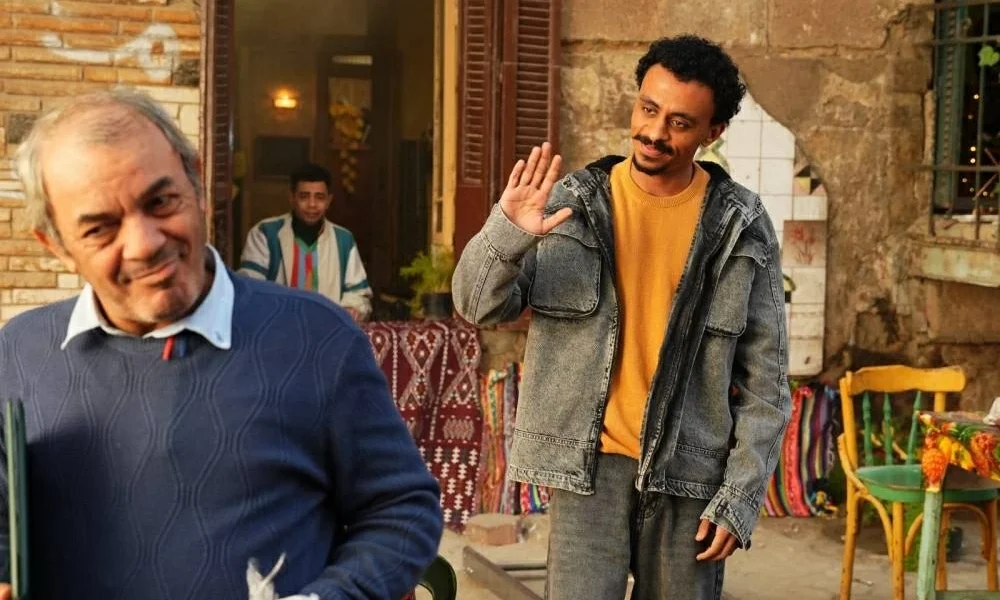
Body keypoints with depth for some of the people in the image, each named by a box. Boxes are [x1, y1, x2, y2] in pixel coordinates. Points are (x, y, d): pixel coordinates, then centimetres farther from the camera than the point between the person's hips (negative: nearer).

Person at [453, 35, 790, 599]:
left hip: (690, 475, 0)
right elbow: (478, 305, -5)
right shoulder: (572, 202, -1)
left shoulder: (742, 226, -2)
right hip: (592, 466, 0)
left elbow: (765, 379, 0)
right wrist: (505, 235, -25)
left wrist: (740, 496, -5)